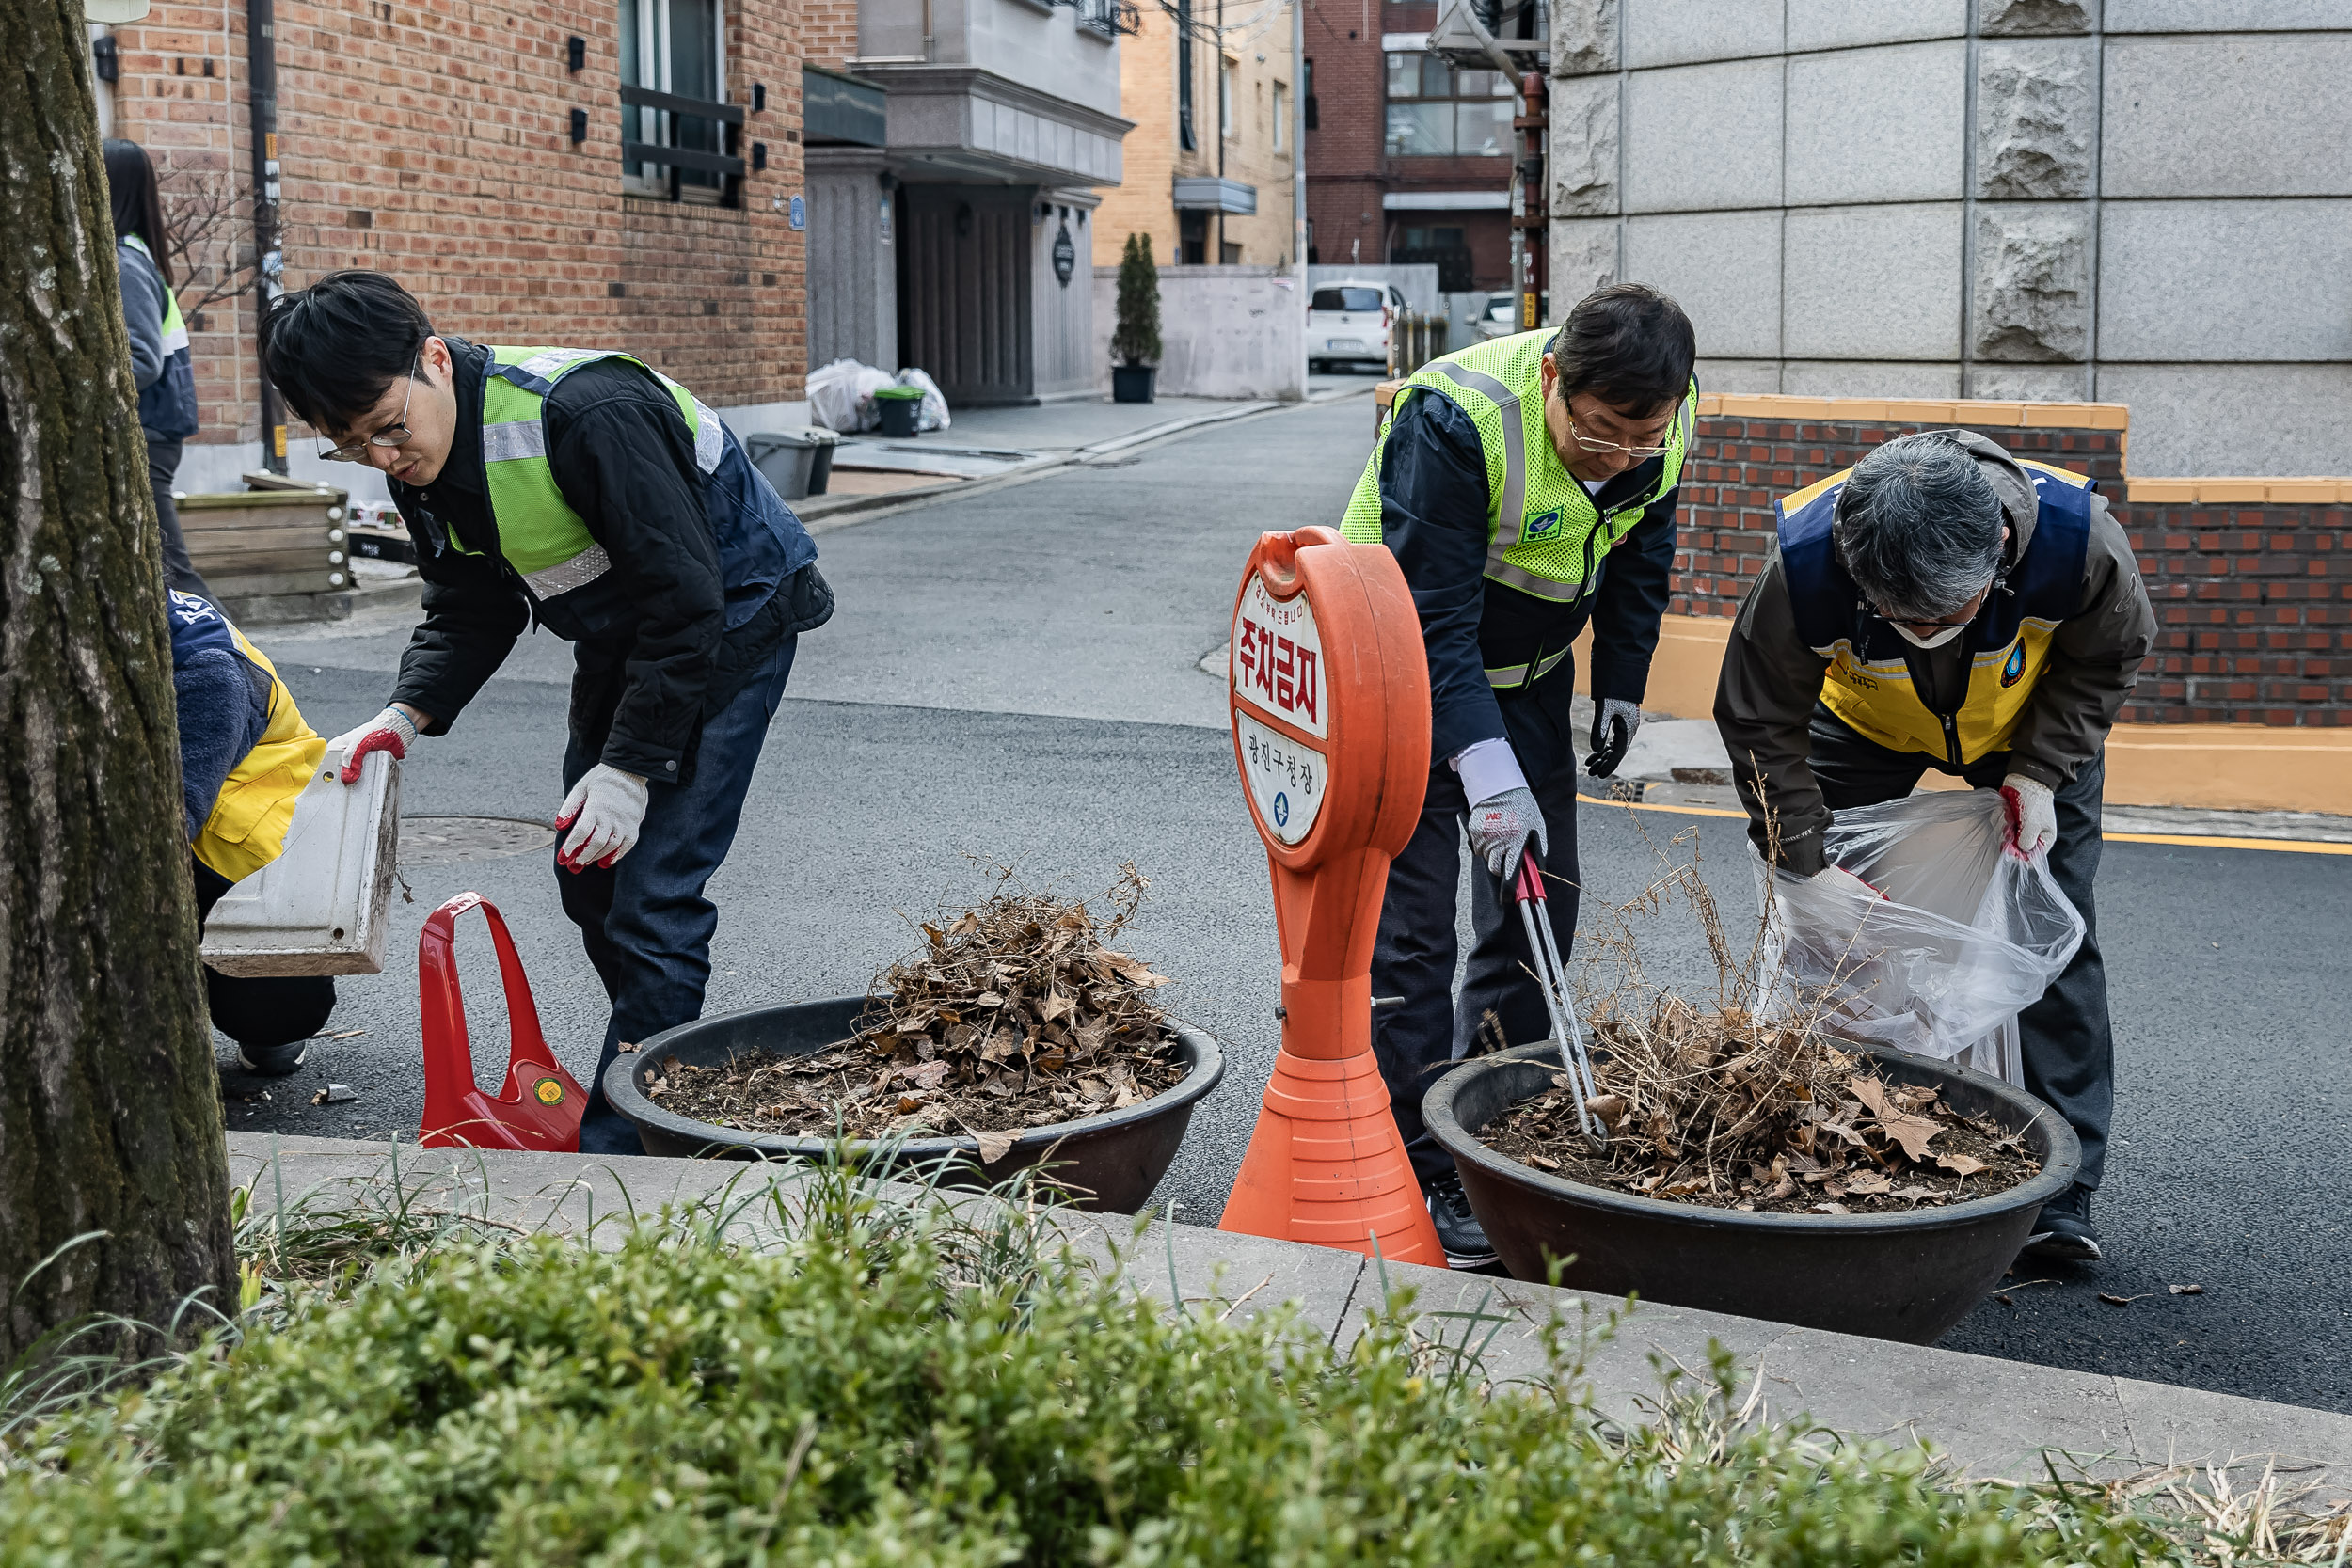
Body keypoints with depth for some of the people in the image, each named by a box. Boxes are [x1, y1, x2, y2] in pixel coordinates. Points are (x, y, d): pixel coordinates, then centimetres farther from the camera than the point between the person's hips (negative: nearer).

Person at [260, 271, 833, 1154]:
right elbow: (470, 608, 3)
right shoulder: (422, 459, -7)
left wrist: (632, 765, -29)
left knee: (652, 890, -14)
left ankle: (624, 1146, -7)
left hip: (730, 623, -9)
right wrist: (410, 713, -15)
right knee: (590, 875, 13)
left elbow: (685, 602, -31)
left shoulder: (588, 414, -34)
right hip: (618, 637, 9)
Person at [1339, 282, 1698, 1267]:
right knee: (1412, 918, -9)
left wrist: (1622, 685, 9)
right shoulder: (1457, 420, -33)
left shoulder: (1663, 423, -13)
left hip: (1528, 670, 6)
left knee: (1539, 906, 5)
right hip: (1408, 668, -6)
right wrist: (1487, 771, -38)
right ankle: (1416, 1170, -1)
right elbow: (1433, 617, -33)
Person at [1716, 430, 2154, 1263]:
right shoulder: (1805, 564, -40)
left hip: (2032, 720, 0)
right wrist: (1807, 860, -29)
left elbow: (2107, 658, -15)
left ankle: (2061, 1189, 2)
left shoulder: (2078, 538, -39)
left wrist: (2038, 773, -25)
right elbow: (1760, 722, -24)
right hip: (1864, 721, 0)